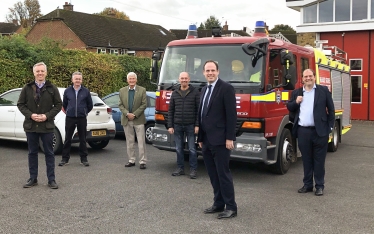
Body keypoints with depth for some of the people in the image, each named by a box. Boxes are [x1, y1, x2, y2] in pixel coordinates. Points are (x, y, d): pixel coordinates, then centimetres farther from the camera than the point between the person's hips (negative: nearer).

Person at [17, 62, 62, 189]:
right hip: (30, 126, 2)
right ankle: (33, 179, 20)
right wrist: (30, 115, -11)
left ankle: (51, 180, 11)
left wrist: (47, 116, -11)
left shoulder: (52, 89, 1)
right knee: (32, 153, 10)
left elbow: (58, 105, 1)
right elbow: (20, 104, 5)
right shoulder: (27, 88, 3)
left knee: (49, 153, 4)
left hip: (47, 126, -1)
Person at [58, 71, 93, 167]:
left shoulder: (86, 91, 2)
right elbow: (64, 104, 16)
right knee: (67, 139, 4)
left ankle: (83, 159, 13)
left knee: (82, 139, 5)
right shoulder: (67, 91, 5)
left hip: (82, 119, -1)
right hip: (70, 118, 1)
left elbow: (90, 105, 11)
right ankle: (65, 159, 12)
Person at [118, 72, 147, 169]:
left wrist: (134, 114, -13)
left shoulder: (142, 90, -1)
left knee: (141, 142, -2)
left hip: (138, 120, -3)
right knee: (129, 142, 9)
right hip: (126, 120, 3)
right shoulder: (122, 91, 7)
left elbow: (144, 104, -6)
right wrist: (127, 114, -12)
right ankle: (131, 160, 18)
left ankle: (142, 161, 3)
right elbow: (120, 105, 5)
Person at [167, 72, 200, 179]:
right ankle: (180, 168, 18)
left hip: (190, 126, -3)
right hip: (177, 126, 3)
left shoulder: (195, 92, -1)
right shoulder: (175, 93, 9)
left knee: (192, 149, 0)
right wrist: (170, 126, 3)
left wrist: (197, 125, -10)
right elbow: (170, 111, 10)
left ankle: (193, 169, 8)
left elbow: (199, 110, -4)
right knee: (179, 149, 8)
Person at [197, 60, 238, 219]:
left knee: (223, 173, -3)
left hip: (220, 140, -8)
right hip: (207, 140, 8)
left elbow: (231, 114, -13)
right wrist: (200, 138, 16)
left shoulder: (226, 88, -9)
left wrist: (230, 138, -18)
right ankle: (219, 204, 21)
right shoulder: (204, 90, 15)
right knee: (213, 175, 12)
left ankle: (231, 207, 5)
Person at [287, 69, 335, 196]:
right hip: (303, 131, 3)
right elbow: (289, 108, 14)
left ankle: (320, 186, 14)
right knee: (306, 160, 10)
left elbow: (331, 109, 4)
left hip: (319, 131, -3)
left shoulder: (323, 90, 3)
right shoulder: (296, 93, 11)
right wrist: (296, 102, -6)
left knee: (319, 160, 5)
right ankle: (307, 184, 20)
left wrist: (330, 127, -2)